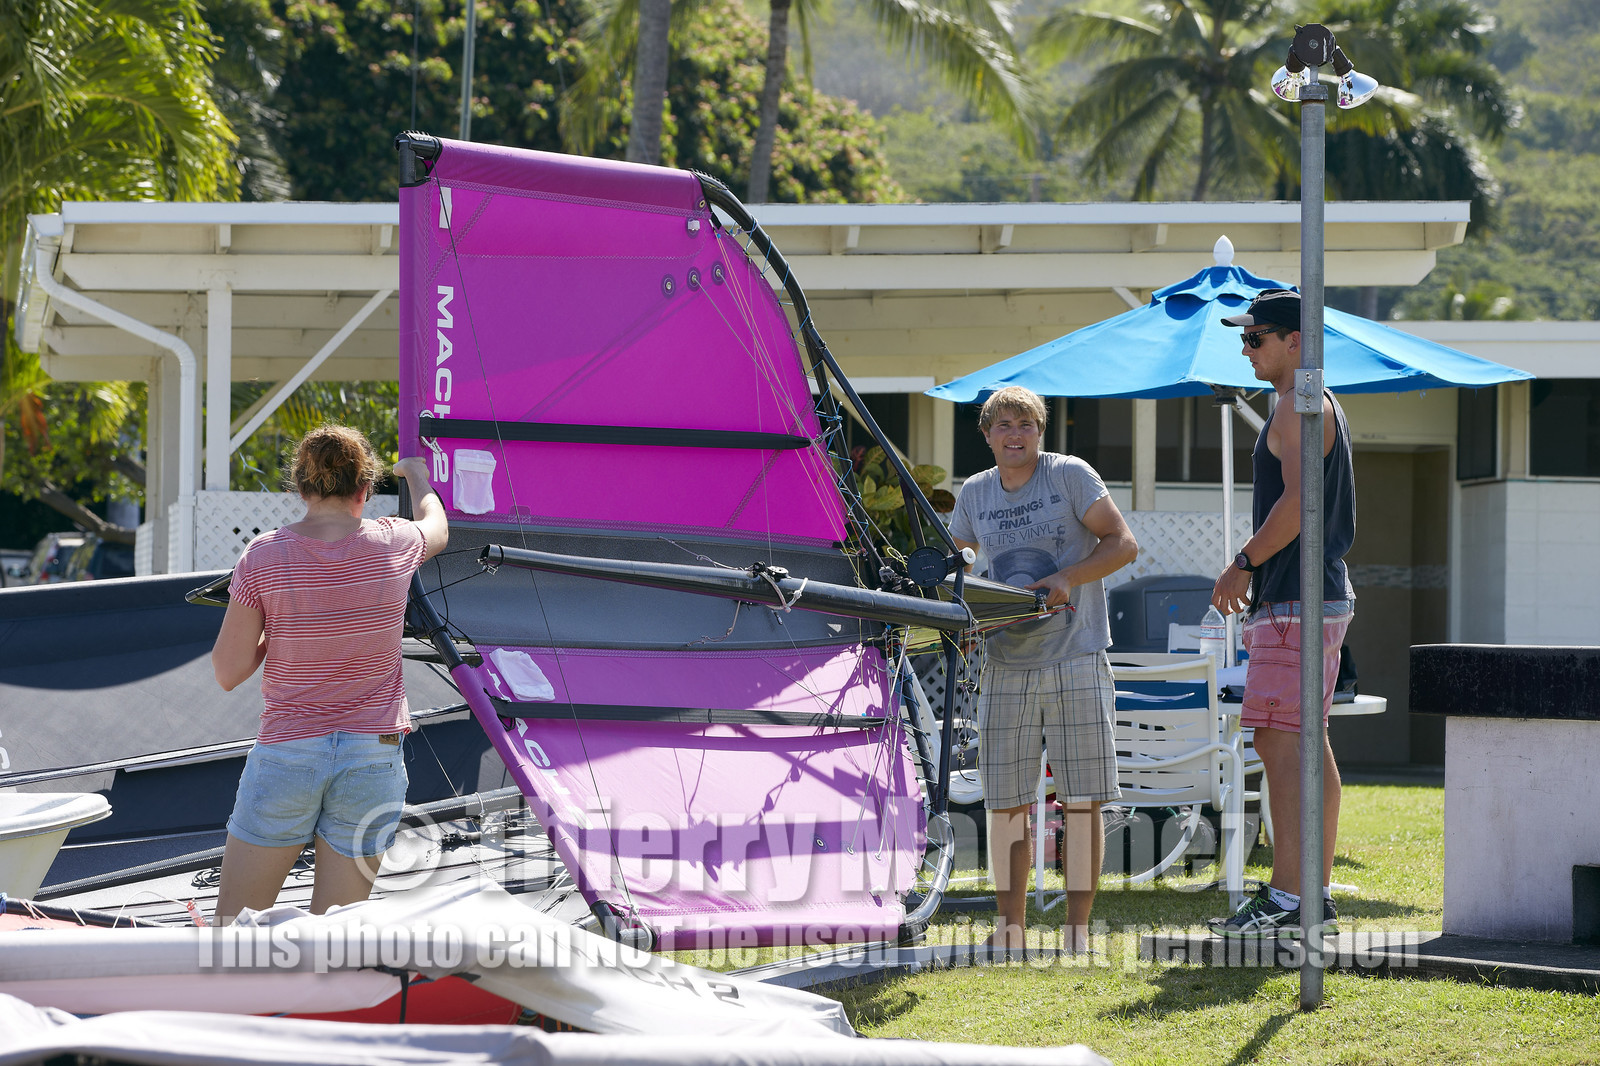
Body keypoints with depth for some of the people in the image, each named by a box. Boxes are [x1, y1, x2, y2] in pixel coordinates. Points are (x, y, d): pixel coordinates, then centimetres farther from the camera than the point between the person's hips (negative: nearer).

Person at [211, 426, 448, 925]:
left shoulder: (264, 557, -9)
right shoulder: (392, 547, -3)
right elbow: (437, 527, 24)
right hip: (373, 755, 1)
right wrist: (417, 475, 44)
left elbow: (228, 673, -6)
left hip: (286, 754, -1)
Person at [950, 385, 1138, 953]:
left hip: (1076, 661, -3)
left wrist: (1069, 577, -17)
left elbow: (1123, 544, -2)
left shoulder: (1071, 475, -1)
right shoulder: (974, 494, 11)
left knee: (1082, 801, -4)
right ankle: (1009, 928, 8)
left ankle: (1077, 931, 1)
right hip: (1005, 666, 3)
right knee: (1006, 804, 1)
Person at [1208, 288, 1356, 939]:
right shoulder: (1324, 408, 22)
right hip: (1325, 594, 11)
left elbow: (1298, 500, -22)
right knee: (1308, 747, 11)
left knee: (1279, 743, -13)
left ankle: (1286, 898, -17)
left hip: (1297, 601, -11)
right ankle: (1317, 897, 12)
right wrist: (1258, 572, 22)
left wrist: (1243, 564, -15)